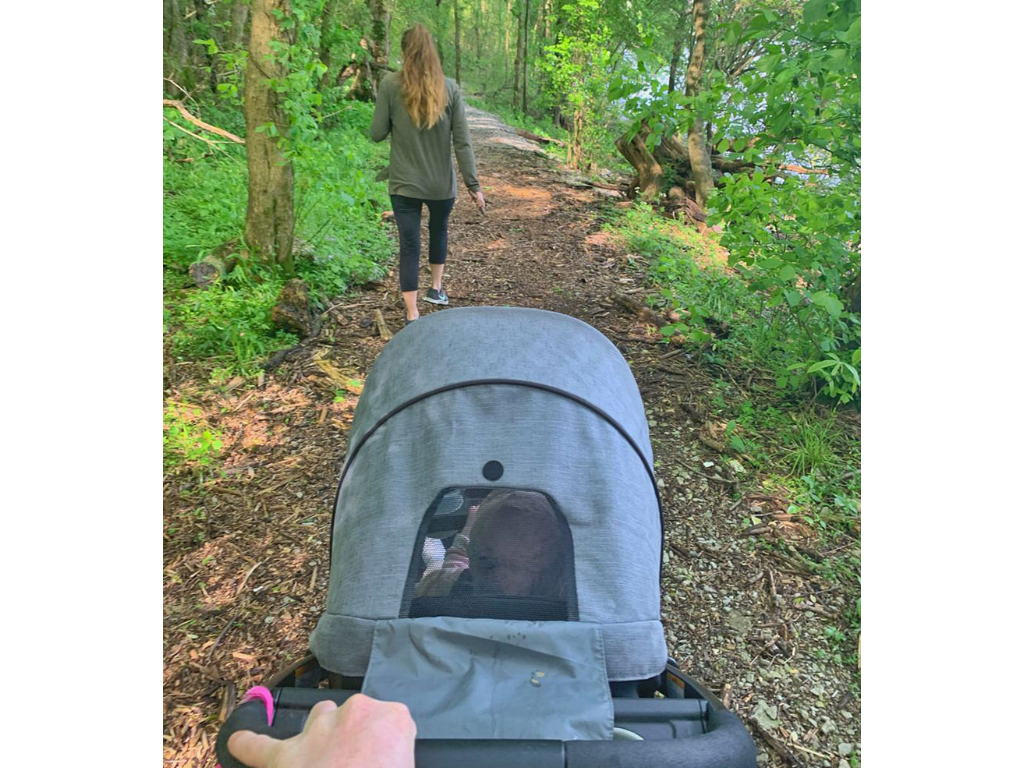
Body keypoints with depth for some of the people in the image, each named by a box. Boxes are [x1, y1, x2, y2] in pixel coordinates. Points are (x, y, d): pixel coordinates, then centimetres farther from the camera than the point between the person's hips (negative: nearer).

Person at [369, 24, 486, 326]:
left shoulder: (390, 84, -7)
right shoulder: (449, 88, -4)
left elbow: (377, 134, -3)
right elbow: (462, 141, -6)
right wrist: (474, 185, -2)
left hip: (404, 183, -1)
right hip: (442, 184, 2)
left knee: (409, 245, 3)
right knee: (439, 230, 26)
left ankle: (412, 315, 0)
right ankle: (436, 288, 39)